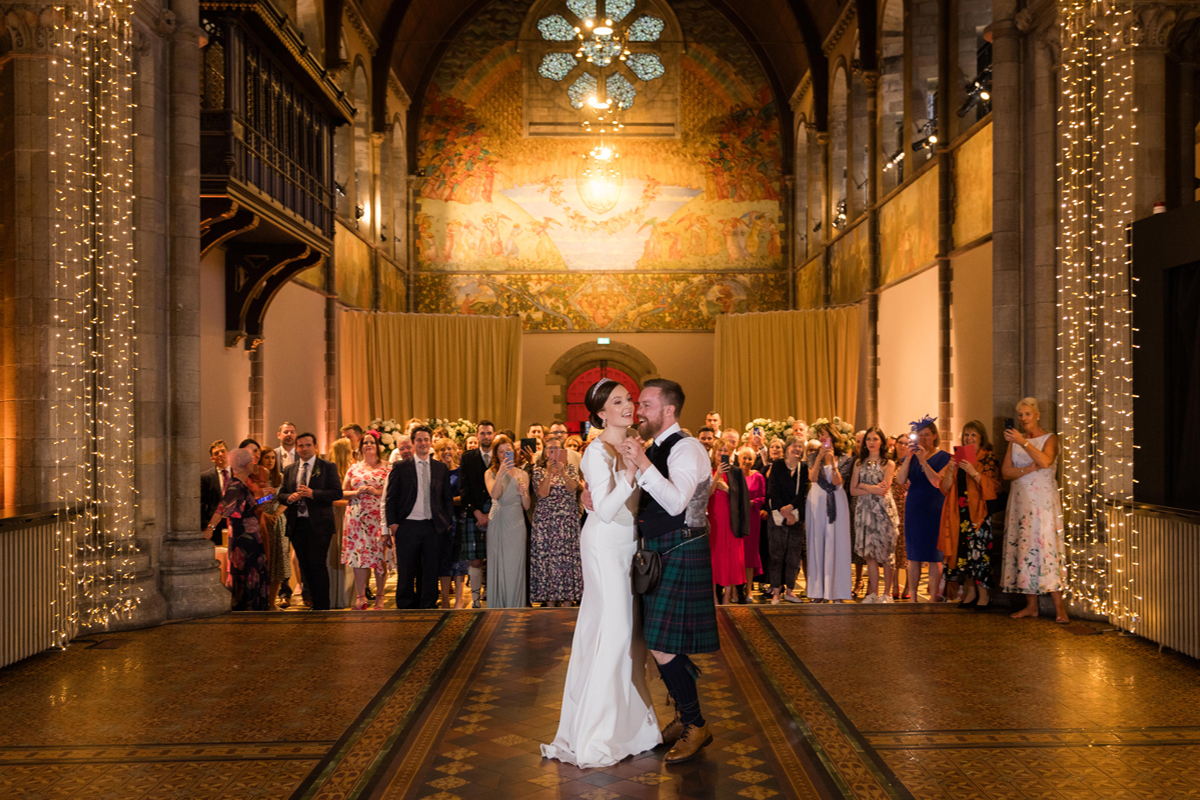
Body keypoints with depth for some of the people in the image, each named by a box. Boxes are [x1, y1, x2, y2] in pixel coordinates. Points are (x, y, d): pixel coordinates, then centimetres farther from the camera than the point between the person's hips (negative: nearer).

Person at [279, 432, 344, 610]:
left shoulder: (328, 467, 0)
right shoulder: (289, 469, 15)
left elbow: (337, 493, -8)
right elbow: (281, 494, 15)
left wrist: (312, 493, -19)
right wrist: (290, 497, -8)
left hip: (318, 524, -5)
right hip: (297, 524, 5)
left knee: (317, 566, -7)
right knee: (305, 566, 10)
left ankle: (321, 607, 0)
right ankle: (311, 600, 21)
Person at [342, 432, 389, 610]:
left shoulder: (385, 468, 7)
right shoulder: (354, 467, 13)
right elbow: (343, 492, 13)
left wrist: (377, 491, -11)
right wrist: (356, 492, -5)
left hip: (378, 516, -2)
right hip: (357, 516, 2)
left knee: (379, 555, -3)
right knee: (358, 555, -1)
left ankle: (379, 596, 7)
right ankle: (361, 597, 6)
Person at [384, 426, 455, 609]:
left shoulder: (441, 468, 10)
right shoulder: (400, 467, 3)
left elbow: (448, 498, 13)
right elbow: (390, 498, 2)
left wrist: (448, 521, 4)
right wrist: (392, 523, -7)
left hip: (433, 528, 2)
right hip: (408, 526, -2)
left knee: (430, 572, 7)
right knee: (406, 573, 4)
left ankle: (428, 608, 16)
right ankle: (405, 608, 15)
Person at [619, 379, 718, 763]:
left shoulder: (685, 448, -16)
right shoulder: (655, 450, 12)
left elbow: (676, 502, -29)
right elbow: (637, 498, 19)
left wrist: (643, 464, -34)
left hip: (681, 555, -9)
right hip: (660, 555, 9)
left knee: (662, 644, -9)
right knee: (665, 642, 16)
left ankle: (696, 726, 5)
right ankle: (684, 715, 30)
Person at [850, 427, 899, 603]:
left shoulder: (888, 464, 0)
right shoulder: (859, 463, 11)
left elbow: (883, 490, -11)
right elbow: (853, 490, 4)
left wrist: (863, 485, -2)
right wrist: (873, 488, -8)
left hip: (883, 510, -4)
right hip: (864, 510, 4)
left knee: (885, 551, -2)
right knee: (869, 553, 5)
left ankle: (886, 594, 5)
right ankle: (873, 593, 11)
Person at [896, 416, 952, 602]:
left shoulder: (943, 457, -2)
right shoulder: (911, 456, 9)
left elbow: (937, 482, -15)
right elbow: (901, 479, -5)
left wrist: (923, 461, -20)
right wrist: (909, 457, -13)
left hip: (934, 509, -3)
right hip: (913, 508, 3)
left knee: (934, 556, -2)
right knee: (913, 556, 5)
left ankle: (934, 598, 4)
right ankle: (913, 598, 11)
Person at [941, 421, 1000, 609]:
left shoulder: (988, 458, 2)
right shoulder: (957, 458, 16)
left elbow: (992, 486, -9)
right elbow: (945, 488, 11)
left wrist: (973, 472, -19)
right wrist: (950, 471, -7)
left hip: (979, 512, -5)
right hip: (959, 512, 5)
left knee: (979, 551, -10)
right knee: (962, 551, 2)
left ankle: (983, 594, -2)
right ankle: (969, 591, 12)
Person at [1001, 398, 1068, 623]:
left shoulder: (1049, 438, 0)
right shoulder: (1015, 439, 13)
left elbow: (1045, 462, -21)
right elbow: (1006, 472, 4)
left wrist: (1023, 442, -25)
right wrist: (1028, 469, -11)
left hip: (1043, 500, -5)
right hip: (1020, 500, 5)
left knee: (1046, 546, -11)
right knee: (1023, 547, 1)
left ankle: (1059, 607, -8)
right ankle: (1031, 605, 6)